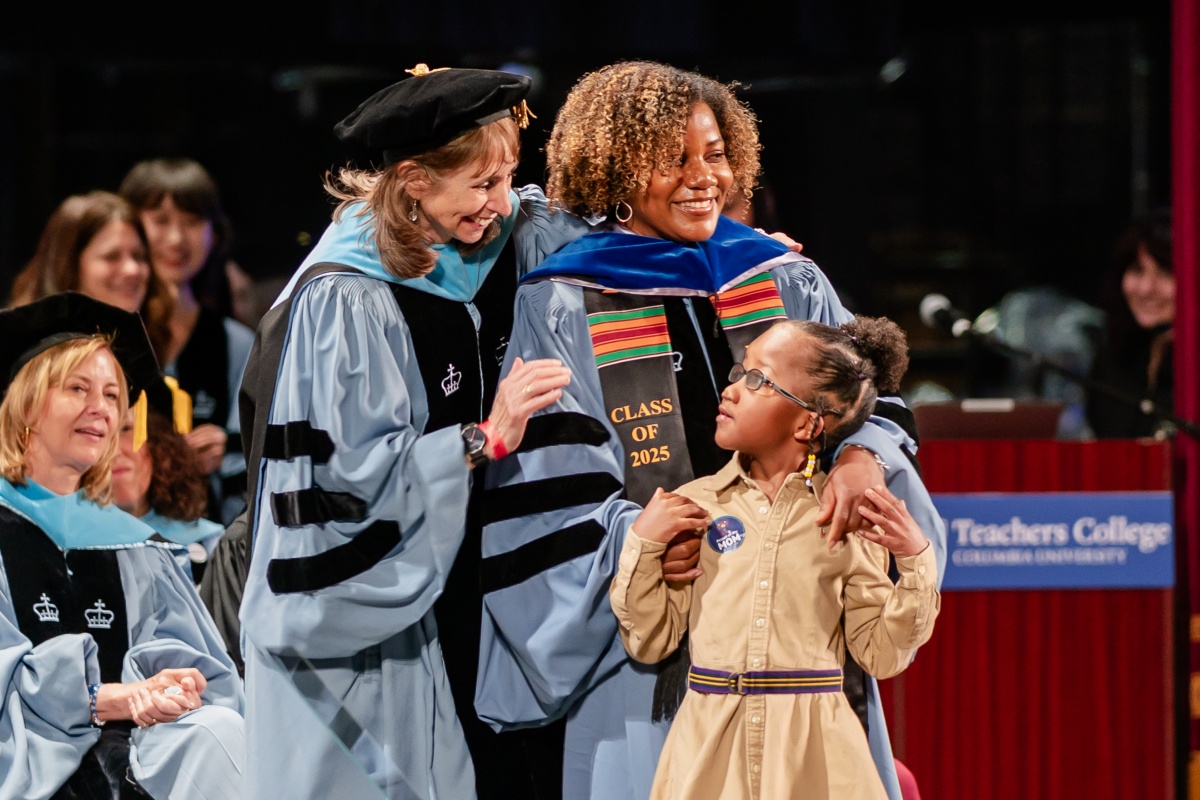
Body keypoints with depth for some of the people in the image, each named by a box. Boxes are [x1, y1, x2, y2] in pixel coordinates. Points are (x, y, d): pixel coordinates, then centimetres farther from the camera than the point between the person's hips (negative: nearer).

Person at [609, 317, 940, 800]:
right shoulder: (694, 504, 3)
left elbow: (881, 656, 1)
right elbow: (649, 643, 4)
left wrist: (916, 563, -10)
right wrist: (642, 543, -6)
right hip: (710, 744, 1)